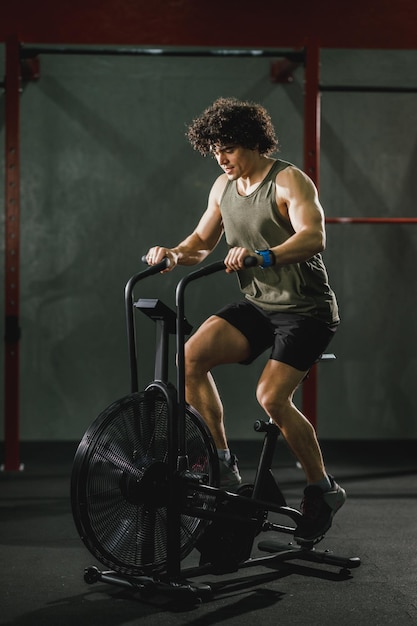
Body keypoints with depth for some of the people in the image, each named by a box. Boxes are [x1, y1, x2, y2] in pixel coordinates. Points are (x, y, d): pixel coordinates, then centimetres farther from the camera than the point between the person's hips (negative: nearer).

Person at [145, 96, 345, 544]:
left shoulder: (289, 181, -15)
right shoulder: (224, 187, 7)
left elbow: (314, 236, -31)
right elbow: (202, 241, 14)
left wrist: (262, 256, -47)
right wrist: (175, 254, -9)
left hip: (306, 310, -7)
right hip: (256, 305, 7)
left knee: (271, 397, -20)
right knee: (192, 355, -15)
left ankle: (323, 491, 1)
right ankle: (221, 463, -5)